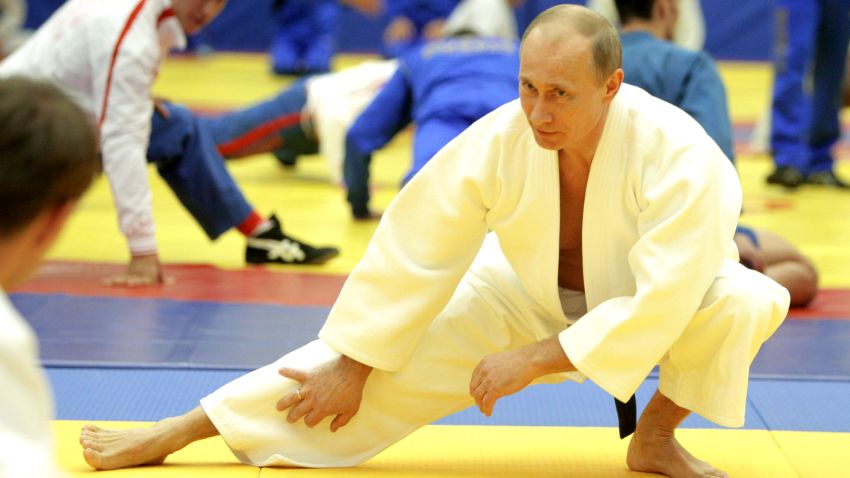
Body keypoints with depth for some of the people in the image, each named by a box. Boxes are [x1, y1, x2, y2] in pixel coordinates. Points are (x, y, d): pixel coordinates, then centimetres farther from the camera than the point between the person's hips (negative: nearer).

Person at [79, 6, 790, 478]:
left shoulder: (678, 157, -37)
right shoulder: (497, 142, -28)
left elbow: (661, 301, -35)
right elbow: (413, 254, -19)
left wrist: (535, 360, -33)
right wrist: (351, 368, -13)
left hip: (650, 309, -2)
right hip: (528, 298, 2)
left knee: (744, 300, -33)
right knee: (387, 357, -10)